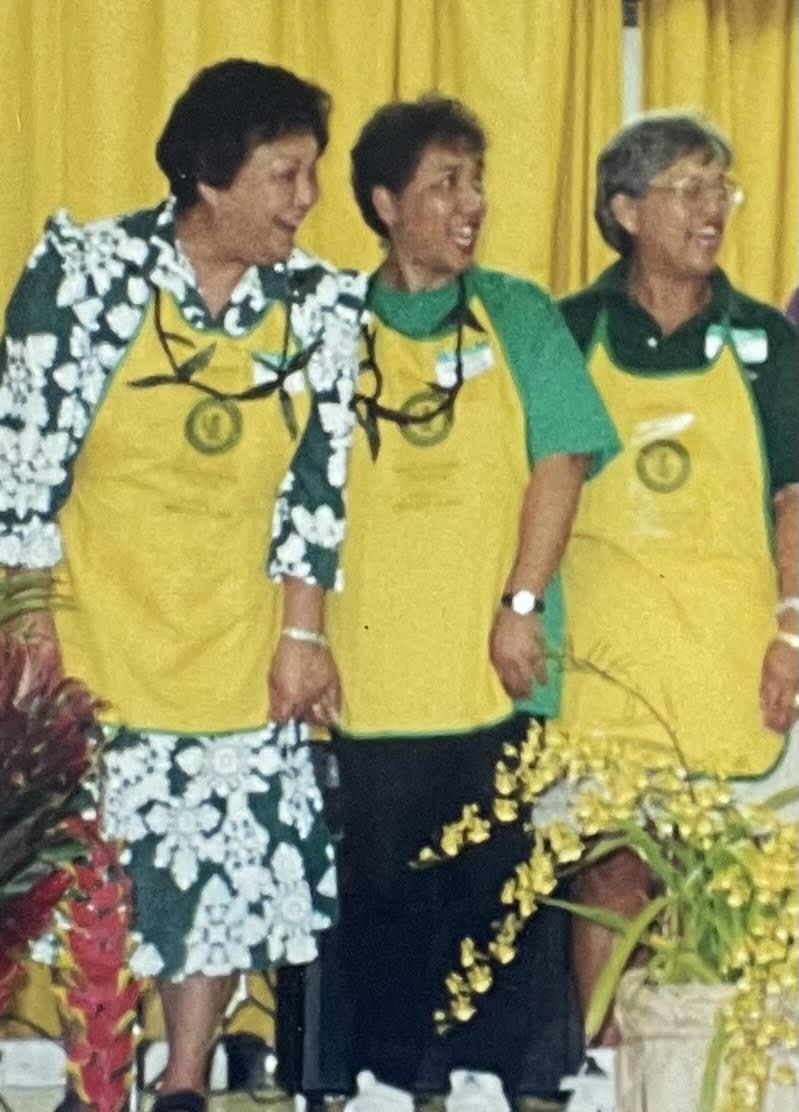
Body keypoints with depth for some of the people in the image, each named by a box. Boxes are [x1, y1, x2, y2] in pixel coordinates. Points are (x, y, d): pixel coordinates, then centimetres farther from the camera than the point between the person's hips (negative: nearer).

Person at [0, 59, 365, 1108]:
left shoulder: (322, 303, 0)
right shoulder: (91, 267, -10)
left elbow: (315, 480, 5)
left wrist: (303, 635, 2)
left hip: (237, 651, 3)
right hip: (96, 632, -3)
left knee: (228, 865, 4)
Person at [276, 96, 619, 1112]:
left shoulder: (519, 317, 6)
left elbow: (561, 458, 0)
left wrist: (522, 603, -9)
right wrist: (305, 629, 2)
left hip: (496, 666, 0)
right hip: (374, 665, 0)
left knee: (499, 877, 3)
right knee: (381, 883, 4)